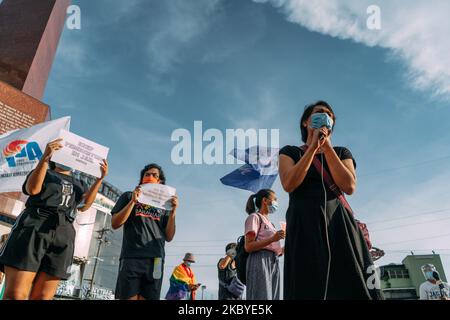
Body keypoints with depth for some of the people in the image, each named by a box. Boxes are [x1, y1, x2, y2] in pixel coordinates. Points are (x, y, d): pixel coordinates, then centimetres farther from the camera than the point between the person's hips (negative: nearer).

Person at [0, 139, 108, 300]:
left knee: (42, 297, -4)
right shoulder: (43, 172, 20)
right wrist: (45, 157, -12)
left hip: (62, 235, 3)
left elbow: (84, 205, 7)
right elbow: (32, 189, -3)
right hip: (33, 228, -2)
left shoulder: (79, 184, 27)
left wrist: (100, 178, -3)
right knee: (15, 294, -13)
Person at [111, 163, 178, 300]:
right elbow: (115, 224, 4)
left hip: (155, 261, 2)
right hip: (131, 258, -1)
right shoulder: (129, 196, 15)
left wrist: (173, 211, 0)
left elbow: (169, 237, 12)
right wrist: (133, 201, -4)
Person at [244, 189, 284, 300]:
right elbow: (248, 247, -11)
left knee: (272, 296, 2)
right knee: (262, 296, -13)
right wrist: (272, 239, -19)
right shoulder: (255, 217, 2)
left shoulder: (269, 222, 27)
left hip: (274, 263, 8)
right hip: (260, 261, -8)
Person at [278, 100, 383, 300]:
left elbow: (349, 187, -2)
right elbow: (289, 184, -9)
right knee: (309, 289, -5)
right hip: (304, 226, -2)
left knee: (354, 289, -3)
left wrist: (327, 146, -4)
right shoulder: (290, 152, 12)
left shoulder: (341, 153, 18)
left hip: (339, 224, 3)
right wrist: (313, 146, -7)